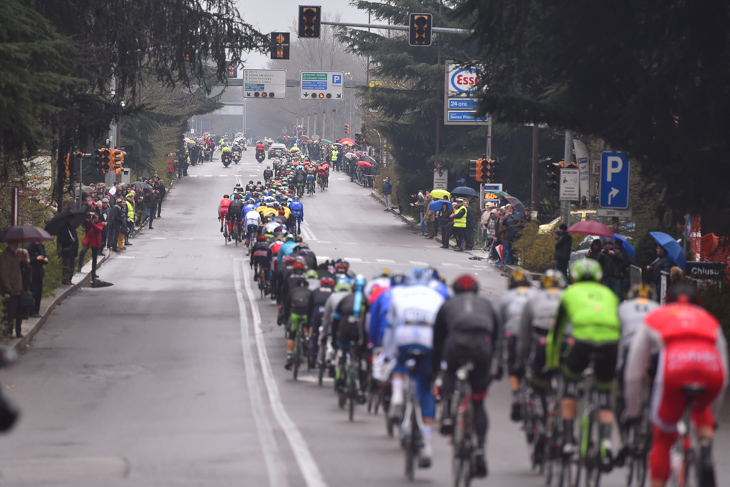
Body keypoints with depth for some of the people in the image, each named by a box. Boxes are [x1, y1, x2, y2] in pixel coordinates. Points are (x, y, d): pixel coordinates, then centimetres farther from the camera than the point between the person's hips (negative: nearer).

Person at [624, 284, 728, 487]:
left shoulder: (653, 319, 34)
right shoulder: (709, 320, 38)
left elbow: (633, 374, 33)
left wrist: (632, 412, 44)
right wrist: (713, 416, 52)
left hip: (674, 369, -2)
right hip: (711, 370, 2)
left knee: (662, 440, 18)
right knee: (701, 408, 37)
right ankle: (706, 453, 12)